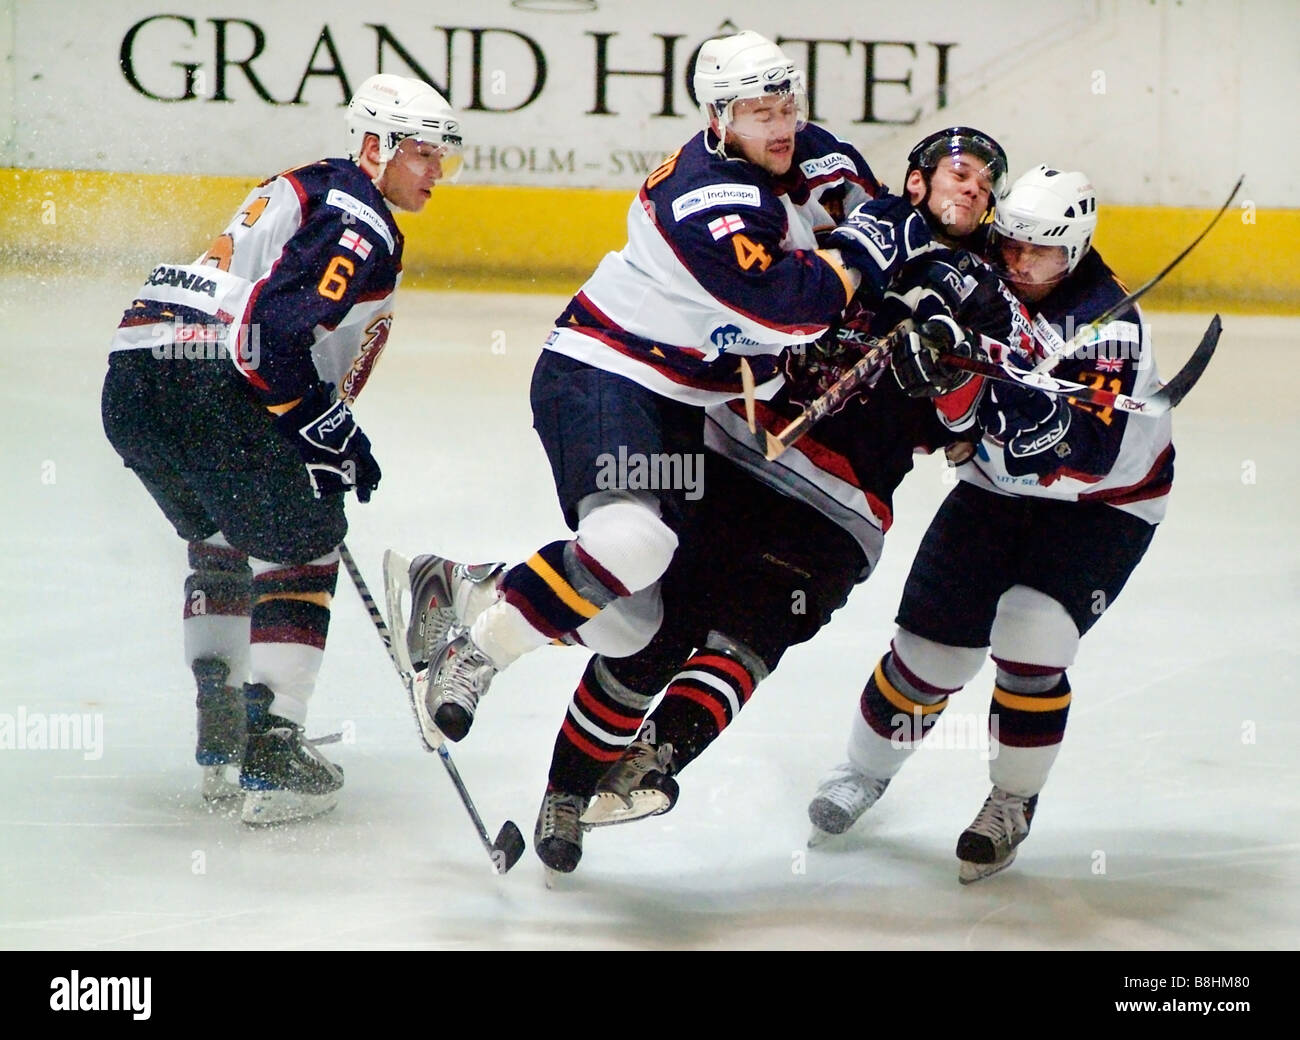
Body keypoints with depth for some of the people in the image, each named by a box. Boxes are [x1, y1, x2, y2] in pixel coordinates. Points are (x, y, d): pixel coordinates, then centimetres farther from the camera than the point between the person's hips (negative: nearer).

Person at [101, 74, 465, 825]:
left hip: (132, 385, 10)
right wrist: (333, 434, -12)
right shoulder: (358, 218, -5)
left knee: (221, 537, 27)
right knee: (299, 546, 3)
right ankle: (271, 750, -2)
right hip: (207, 388, -10)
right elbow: (275, 328, -19)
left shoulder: (308, 193, 27)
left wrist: (333, 434, 28)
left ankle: (222, 735, 23)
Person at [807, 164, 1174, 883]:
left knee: (1030, 639, -21)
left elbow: (1092, 451, -39)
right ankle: (866, 769, 27)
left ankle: (1013, 804, 0)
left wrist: (1017, 382, -49)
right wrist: (924, 352, -23)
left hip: (1103, 501, -4)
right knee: (934, 641, 2)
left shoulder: (1106, 322, -29)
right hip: (998, 482, 4)